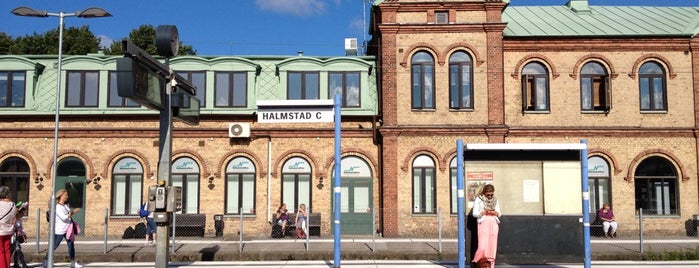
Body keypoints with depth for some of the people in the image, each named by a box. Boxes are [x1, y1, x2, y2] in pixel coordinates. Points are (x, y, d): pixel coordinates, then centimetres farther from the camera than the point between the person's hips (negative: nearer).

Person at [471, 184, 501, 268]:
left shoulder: (495, 200, 14)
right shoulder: (478, 200, 2)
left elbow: (499, 214, 16)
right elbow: (475, 214, -1)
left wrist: (495, 213, -7)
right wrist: (485, 212, -15)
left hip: (493, 224, 4)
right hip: (483, 224, -4)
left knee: (492, 246, 0)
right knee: (483, 246, -14)